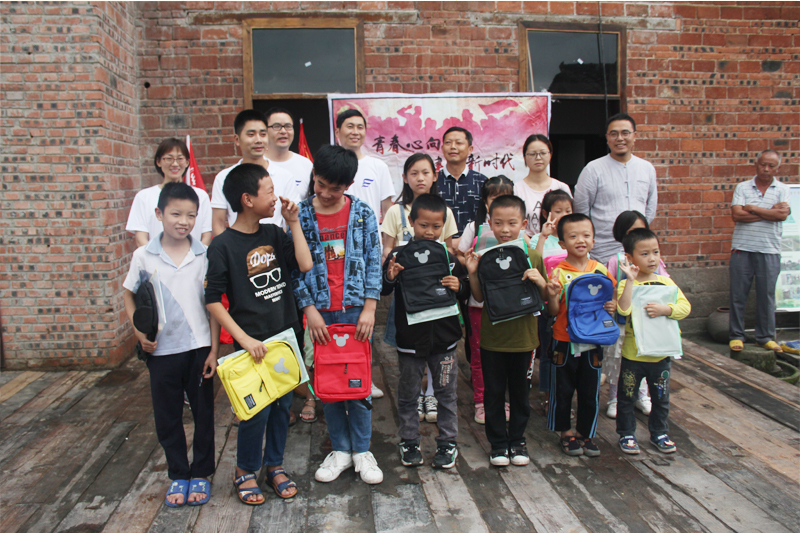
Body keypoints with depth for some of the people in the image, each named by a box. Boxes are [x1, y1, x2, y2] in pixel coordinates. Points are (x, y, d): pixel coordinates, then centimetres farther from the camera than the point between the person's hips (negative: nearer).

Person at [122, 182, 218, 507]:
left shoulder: (204, 256, -6)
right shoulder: (144, 256, -4)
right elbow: (128, 294, 10)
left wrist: (214, 349, -5)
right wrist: (139, 332, -4)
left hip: (199, 347, -1)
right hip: (161, 350, 1)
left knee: (203, 413, 11)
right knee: (167, 416, 12)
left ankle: (201, 473, 29)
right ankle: (178, 475, 31)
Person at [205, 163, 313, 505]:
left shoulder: (274, 234, 4)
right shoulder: (223, 245, -11)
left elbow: (305, 265, -8)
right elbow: (212, 300, -10)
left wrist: (294, 223, -7)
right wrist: (245, 339, -15)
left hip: (286, 336, 5)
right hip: (253, 344, -5)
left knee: (282, 406, 13)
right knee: (256, 411, 0)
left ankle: (274, 465, 32)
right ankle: (245, 471, 24)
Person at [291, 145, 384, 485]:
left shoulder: (362, 213, 2)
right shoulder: (301, 215, 1)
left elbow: (373, 261, 1)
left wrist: (369, 308, -6)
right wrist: (309, 309, -8)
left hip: (356, 309, -1)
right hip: (319, 312, 1)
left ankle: (362, 450, 20)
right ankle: (340, 450, 23)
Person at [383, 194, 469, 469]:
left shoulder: (449, 257, 0)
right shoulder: (399, 256, -5)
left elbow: (467, 290, 9)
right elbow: (383, 291, 1)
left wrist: (458, 286, -13)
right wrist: (389, 278, -19)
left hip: (444, 336, 1)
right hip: (409, 337, -1)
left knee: (446, 393, 12)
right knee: (408, 394, 13)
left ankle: (447, 442, 28)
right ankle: (409, 441, 29)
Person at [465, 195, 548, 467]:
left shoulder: (533, 256, -3)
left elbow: (544, 298, 3)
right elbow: (479, 297, 0)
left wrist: (540, 282, -18)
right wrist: (472, 274, -15)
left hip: (523, 337, 0)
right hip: (492, 337, 0)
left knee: (520, 392, 14)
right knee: (493, 393, 10)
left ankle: (517, 440, 31)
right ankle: (498, 443, 25)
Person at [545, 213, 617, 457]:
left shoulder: (600, 270, -1)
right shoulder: (558, 273, -10)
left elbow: (610, 299, 13)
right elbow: (554, 312, -10)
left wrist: (613, 306, -9)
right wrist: (552, 295, -29)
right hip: (564, 341, -3)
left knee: (590, 391, 13)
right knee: (562, 391, 10)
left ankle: (585, 433, 30)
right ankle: (566, 433, 28)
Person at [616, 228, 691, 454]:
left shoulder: (666, 282, 2)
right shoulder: (626, 285, -10)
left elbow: (685, 306, -5)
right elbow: (624, 310, -27)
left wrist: (665, 309, -22)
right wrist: (630, 280, -29)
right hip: (632, 354, -3)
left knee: (661, 397, 16)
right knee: (626, 396, 8)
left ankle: (659, 433, 33)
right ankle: (626, 434, 25)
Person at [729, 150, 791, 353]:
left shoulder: (783, 189, 7)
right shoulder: (742, 187, 6)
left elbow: (782, 215, -10)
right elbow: (736, 215, -8)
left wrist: (752, 208, -7)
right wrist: (770, 212, -8)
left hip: (769, 250, 0)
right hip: (742, 248, 0)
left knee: (766, 295, 5)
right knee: (738, 294, 2)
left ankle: (765, 337, 16)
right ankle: (736, 335, 12)